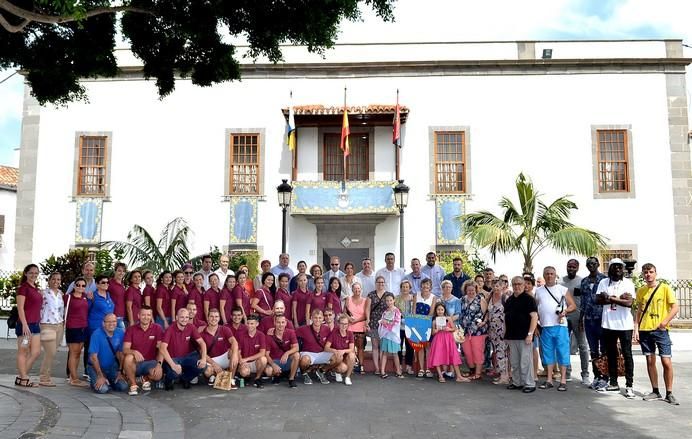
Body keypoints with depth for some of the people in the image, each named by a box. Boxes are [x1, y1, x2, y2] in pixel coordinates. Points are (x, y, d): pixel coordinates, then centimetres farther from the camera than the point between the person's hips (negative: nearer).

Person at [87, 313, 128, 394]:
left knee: (123, 387, -14)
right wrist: (100, 376, -21)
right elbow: (93, 357, -19)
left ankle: (108, 381, 17)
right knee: (103, 389, -25)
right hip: (96, 366, -4)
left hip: (112, 367, 4)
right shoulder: (97, 334, -19)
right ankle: (95, 382, 10)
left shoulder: (120, 333, -9)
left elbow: (121, 354, -3)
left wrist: (120, 372, -5)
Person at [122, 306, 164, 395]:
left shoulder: (158, 329, -3)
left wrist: (159, 363, -24)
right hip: (135, 363, 0)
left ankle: (146, 379, 9)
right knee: (128, 358, -35)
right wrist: (134, 352, -34)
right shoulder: (131, 329, -2)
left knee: (158, 374, -31)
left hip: (150, 362, 0)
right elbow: (125, 350, -10)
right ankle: (133, 384, -10)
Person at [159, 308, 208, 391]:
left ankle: (185, 379, 10)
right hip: (172, 359, -4)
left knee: (202, 365, -22)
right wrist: (173, 364, -38)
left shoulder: (191, 328, -4)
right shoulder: (170, 330, -18)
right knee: (175, 373, -36)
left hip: (186, 357, 4)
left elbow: (202, 343, -5)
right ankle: (169, 379, 5)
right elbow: (162, 348, -28)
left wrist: (204, 358, -22)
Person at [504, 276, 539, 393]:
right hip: (511, 336, 7)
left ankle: (530, 384, 6)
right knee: (514, 362, 11)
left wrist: (530, 334, -18)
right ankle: (517, 382, 21)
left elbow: (534, 316, -12)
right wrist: (506, 334, 15)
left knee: (525, 361, -3)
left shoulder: (528, 299, -6)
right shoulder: (509, 300, 14)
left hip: (524, 336, -7)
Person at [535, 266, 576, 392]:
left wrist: (565, 311, -16)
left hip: (560, 326, -3)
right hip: (545, 326, 3)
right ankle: (549, 380, 14)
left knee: (562, 352, -3)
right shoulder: (539, 291, 13)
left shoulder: (563, 289, 5)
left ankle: (563, 380, 3)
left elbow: (573, 305, 3)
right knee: (548, 353, 7)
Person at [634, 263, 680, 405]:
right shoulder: (641, 291, 8)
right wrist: (636, 329, 6)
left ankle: (669, 394, 6)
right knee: (650, 361, 7)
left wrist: (665, 321, -20)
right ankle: (655, 391, 17)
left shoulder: (665, 288, -3)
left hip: (660, 330, -3)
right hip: (645, 330, 3)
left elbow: (675, 307, -6)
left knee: (666, 362, -5)